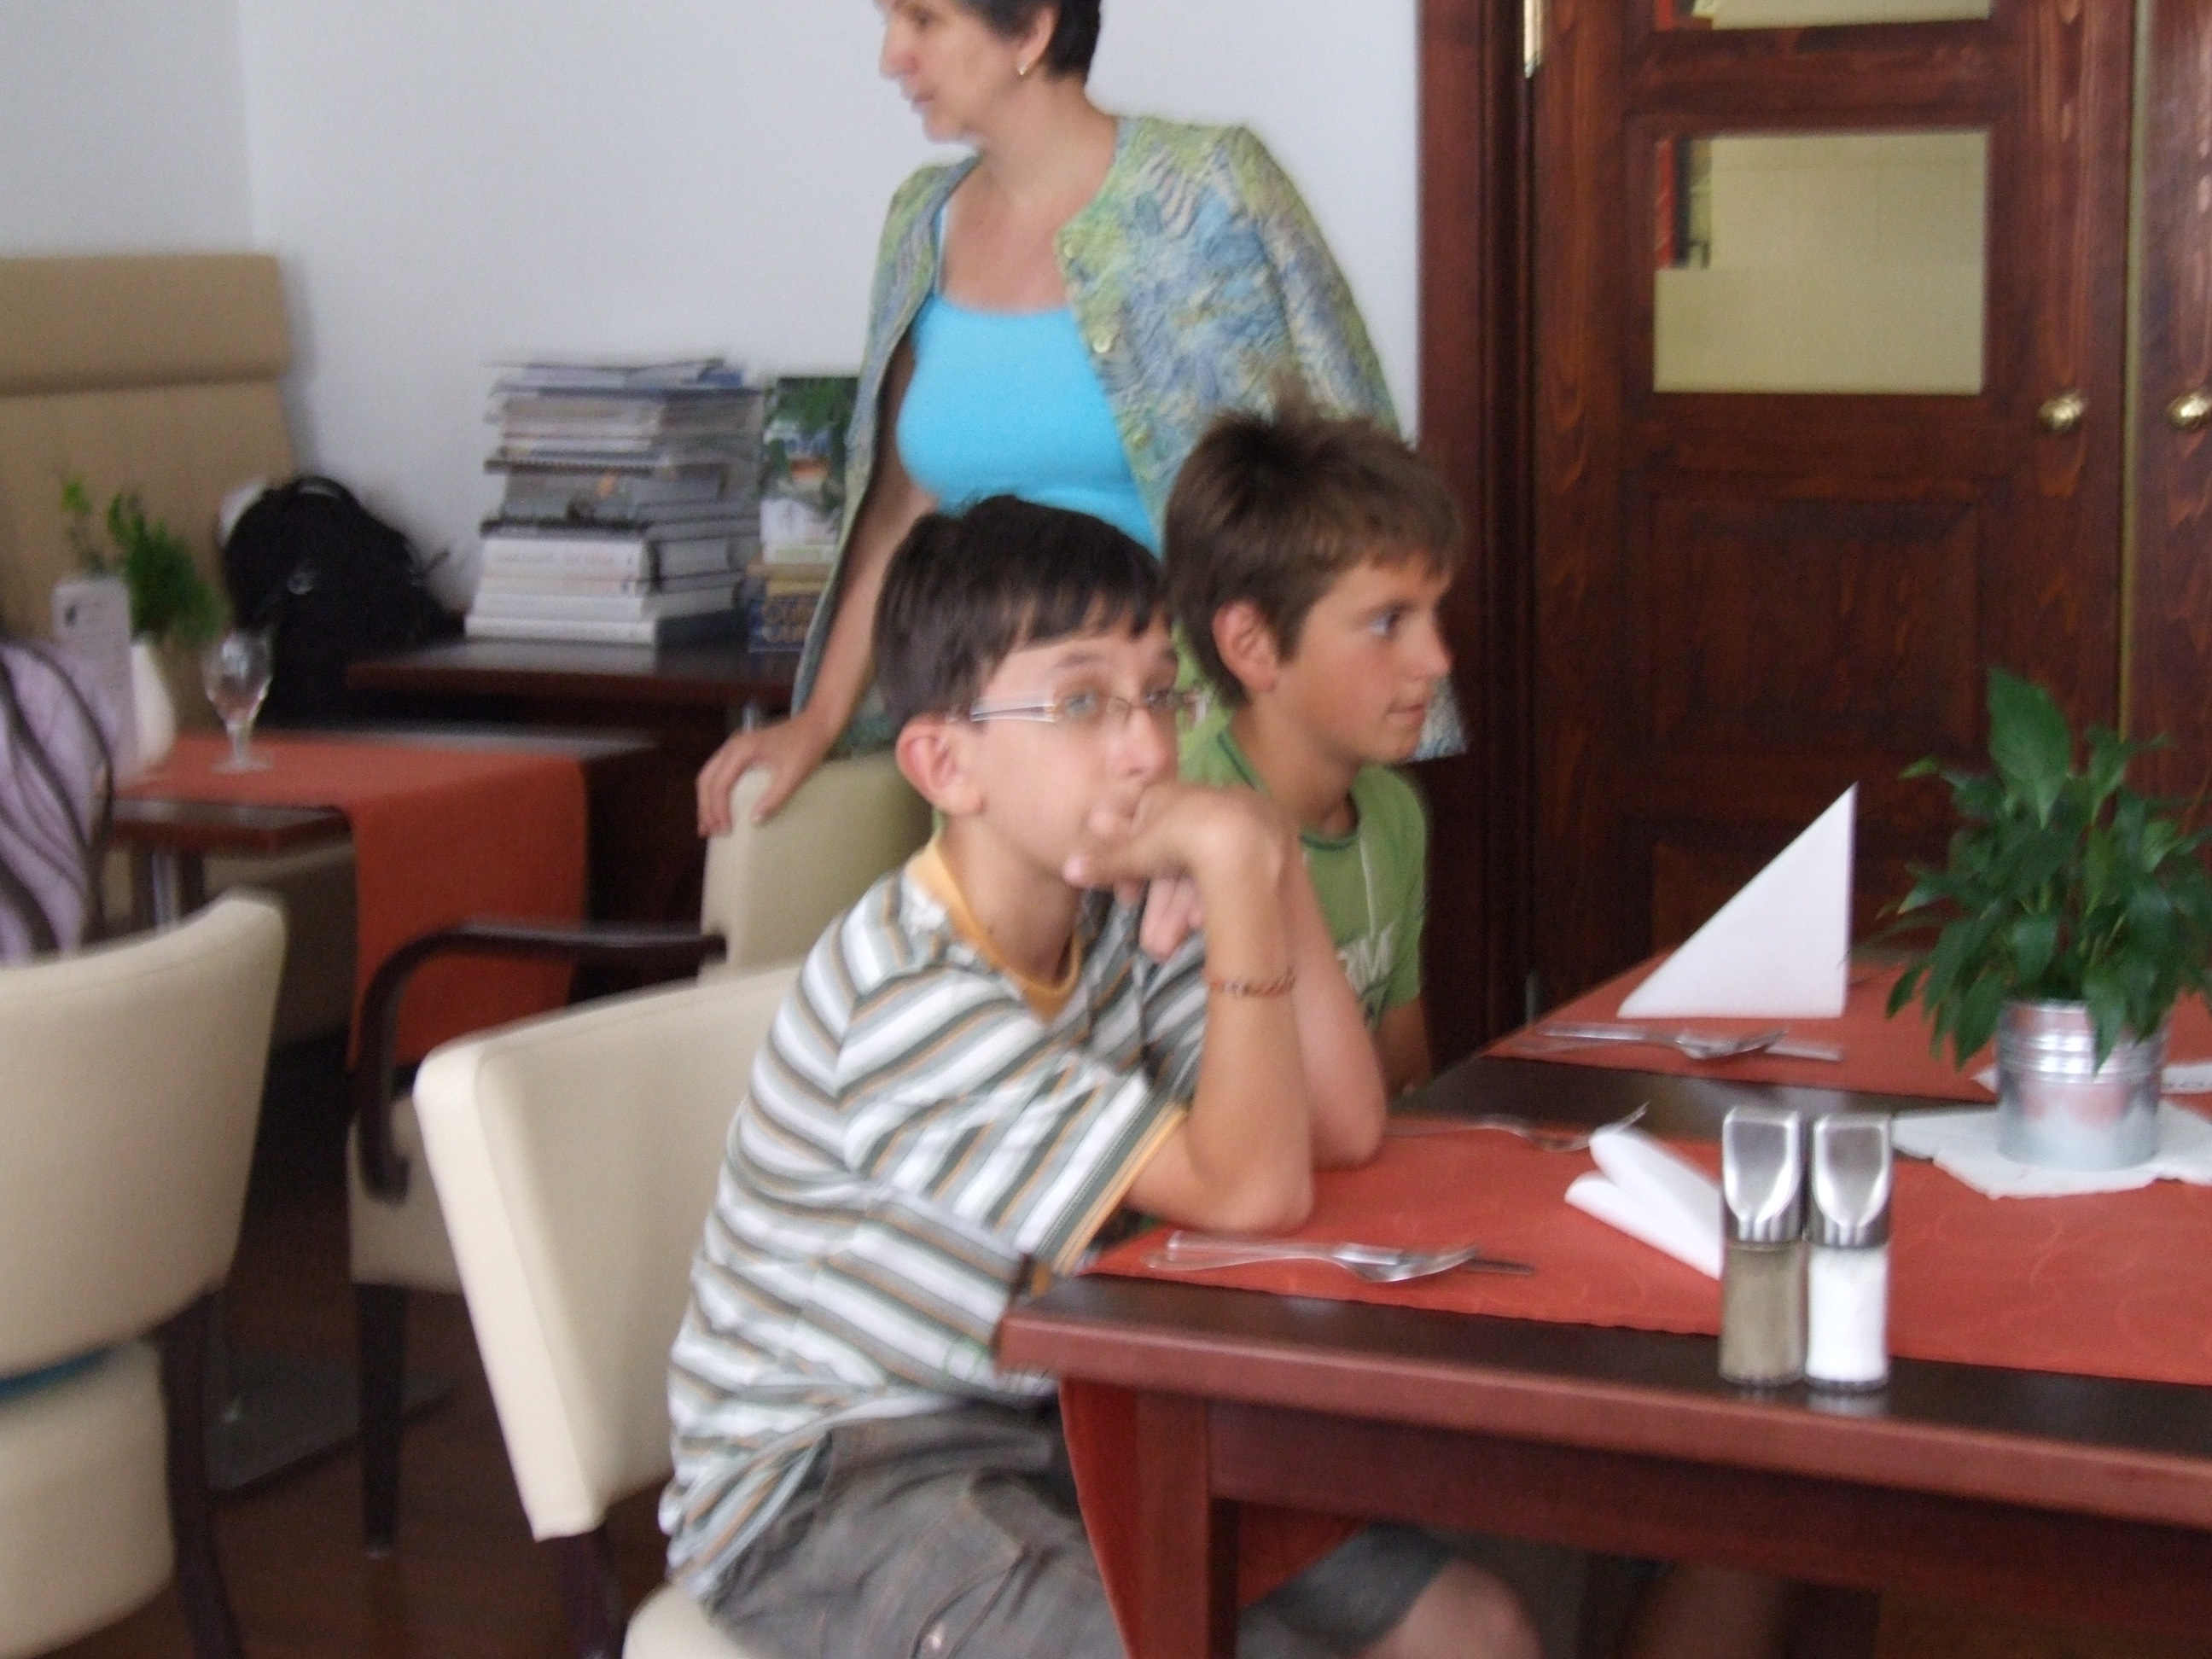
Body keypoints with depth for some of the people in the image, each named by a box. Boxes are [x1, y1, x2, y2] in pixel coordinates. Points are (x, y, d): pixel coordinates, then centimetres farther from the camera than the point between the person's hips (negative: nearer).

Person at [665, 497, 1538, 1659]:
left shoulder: (1114, 926, 3)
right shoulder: (912, 994, -25)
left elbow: (1345, 1128, -4)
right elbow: (1250, 1192, -27)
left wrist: (1269, 860, -11)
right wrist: (1236, 876, -26)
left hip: (1051, 1424, 8)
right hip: (820, 1480, -8)